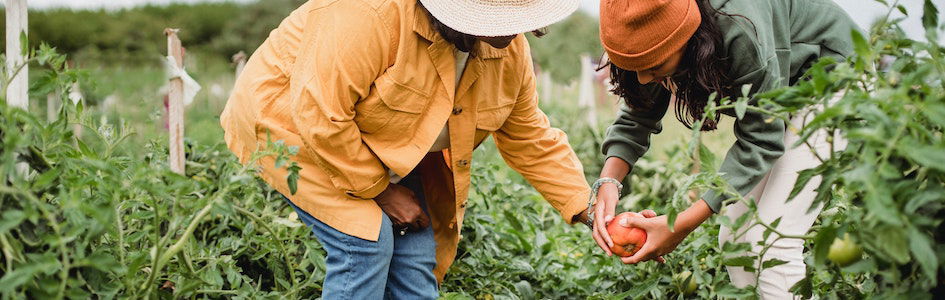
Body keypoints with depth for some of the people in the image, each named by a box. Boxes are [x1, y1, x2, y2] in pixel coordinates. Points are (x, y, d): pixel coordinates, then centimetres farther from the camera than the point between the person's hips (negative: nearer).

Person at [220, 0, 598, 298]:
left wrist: (585, 208, -8)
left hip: (388, 153, 7)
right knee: (366, 239, -22)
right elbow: (320, 118, -34)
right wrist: (379, 190, -23)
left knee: (417, 251, -5)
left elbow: (529, 137, 0)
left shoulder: (510, 51, -11)